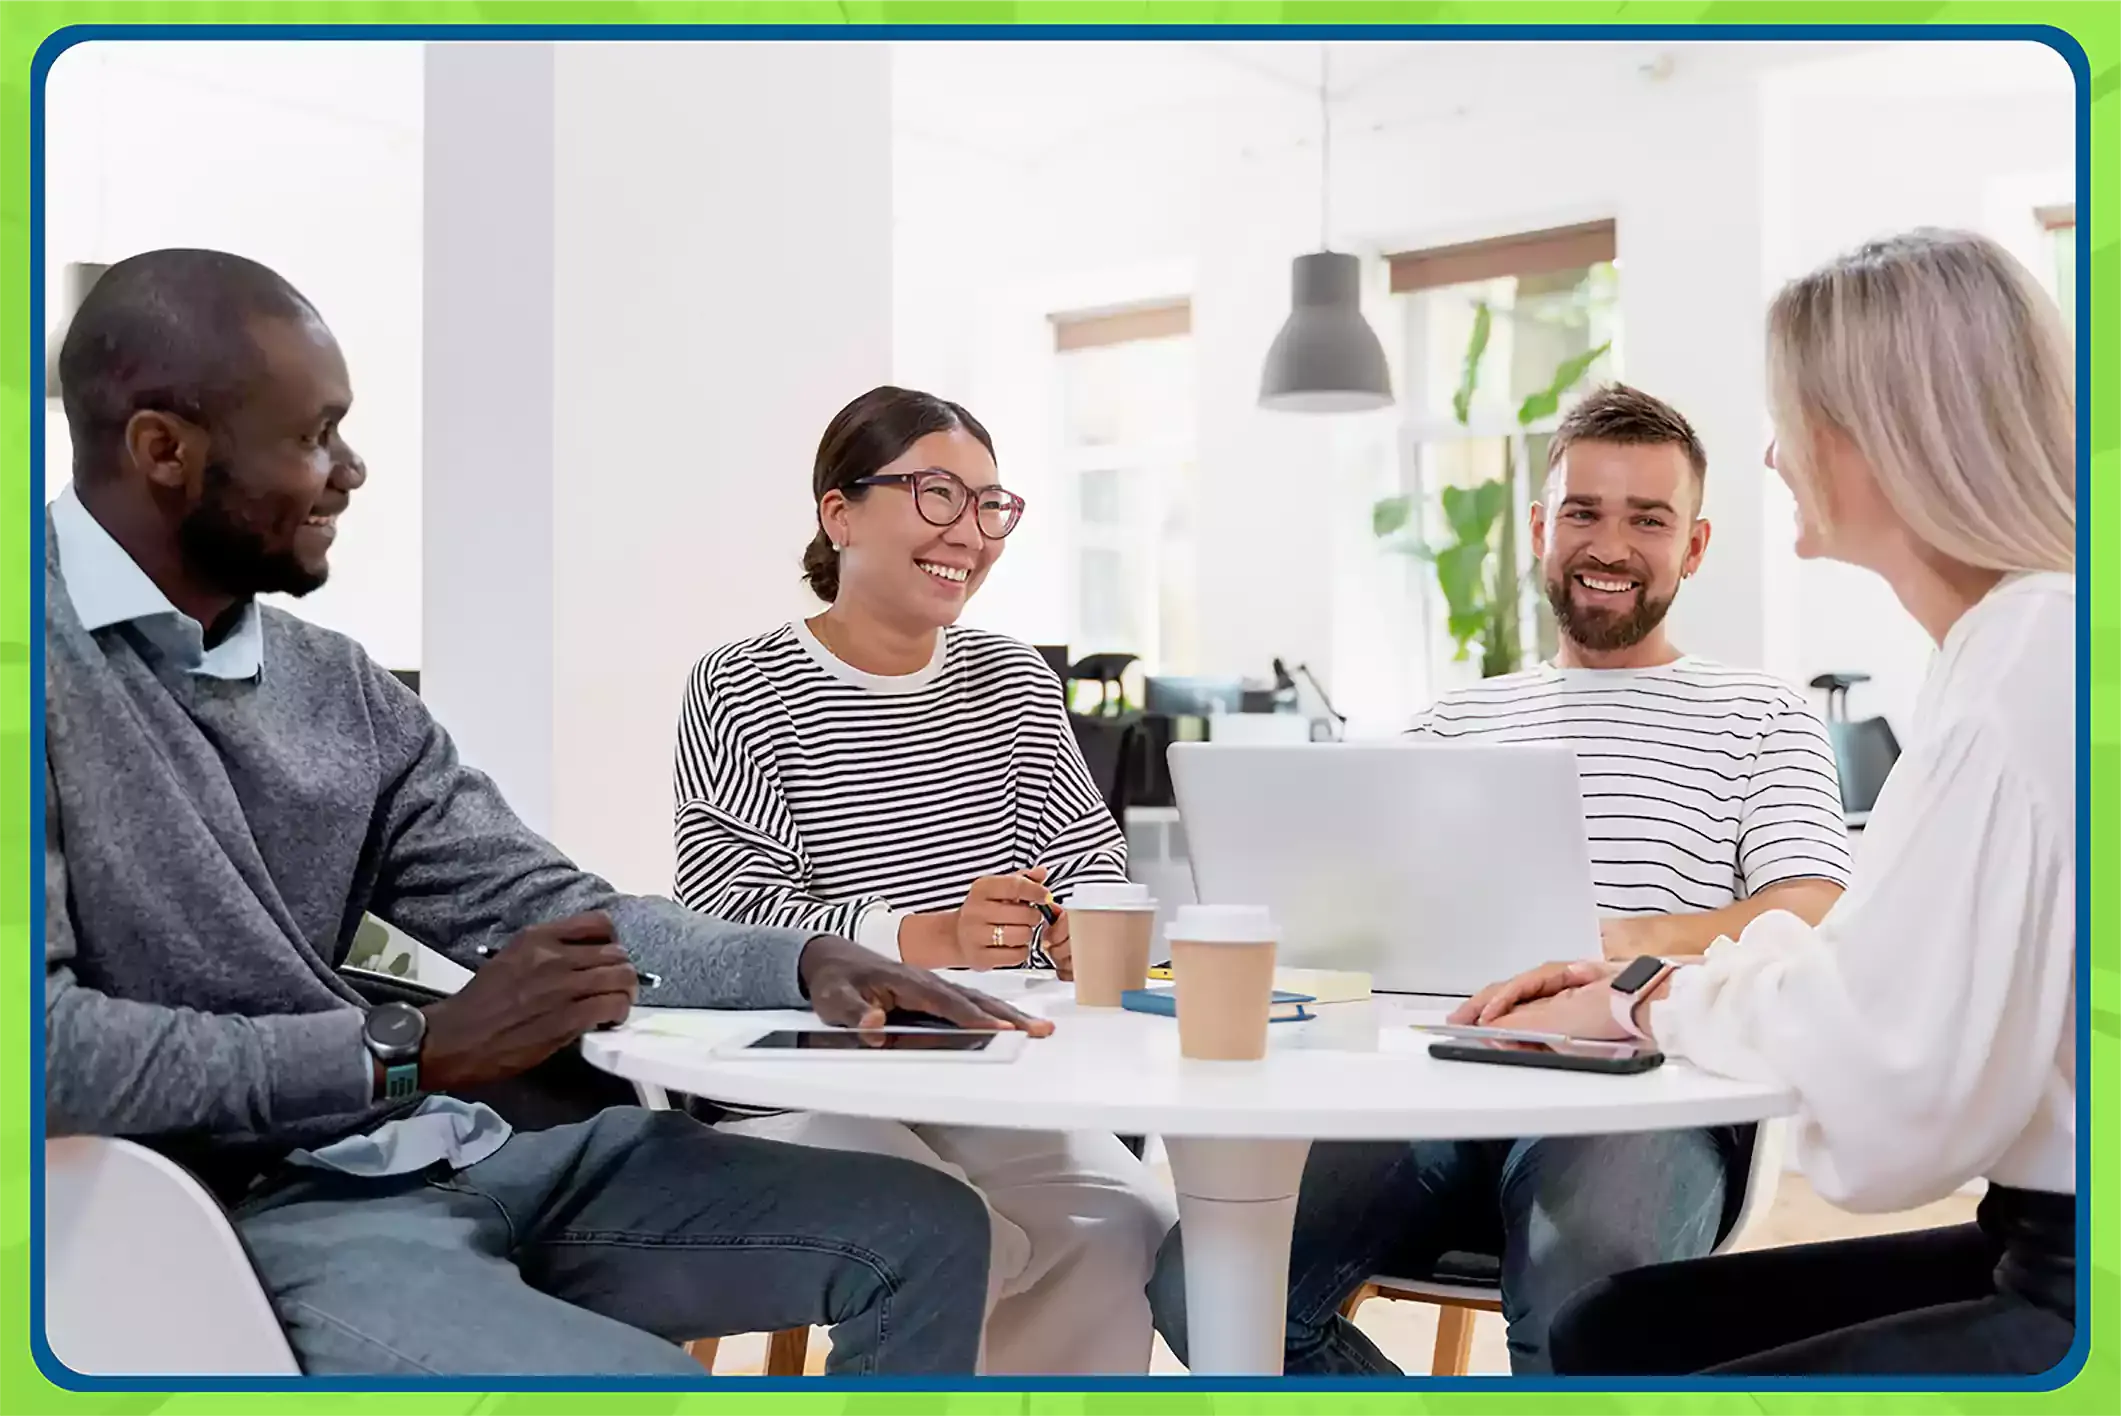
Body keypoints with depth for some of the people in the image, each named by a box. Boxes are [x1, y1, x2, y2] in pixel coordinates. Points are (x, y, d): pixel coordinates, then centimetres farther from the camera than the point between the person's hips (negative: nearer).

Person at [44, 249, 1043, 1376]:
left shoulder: (334, 683, 11)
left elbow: (543, 909, 10)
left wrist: (803, 963, -7)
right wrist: (420, 1050, -20)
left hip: (452, 1161, 8)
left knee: (923, 1229, 5)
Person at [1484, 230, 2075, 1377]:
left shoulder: (2030, 657, -20)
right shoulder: (2016, 641, 12)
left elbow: (1894, 1073, -24)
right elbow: (1895, 978, 15)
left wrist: (1658, 998, -7)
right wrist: (1650, 985, 6)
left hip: (2070, 1297, -9)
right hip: (2044, 1248, 9)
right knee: (1610, 1327, 8)